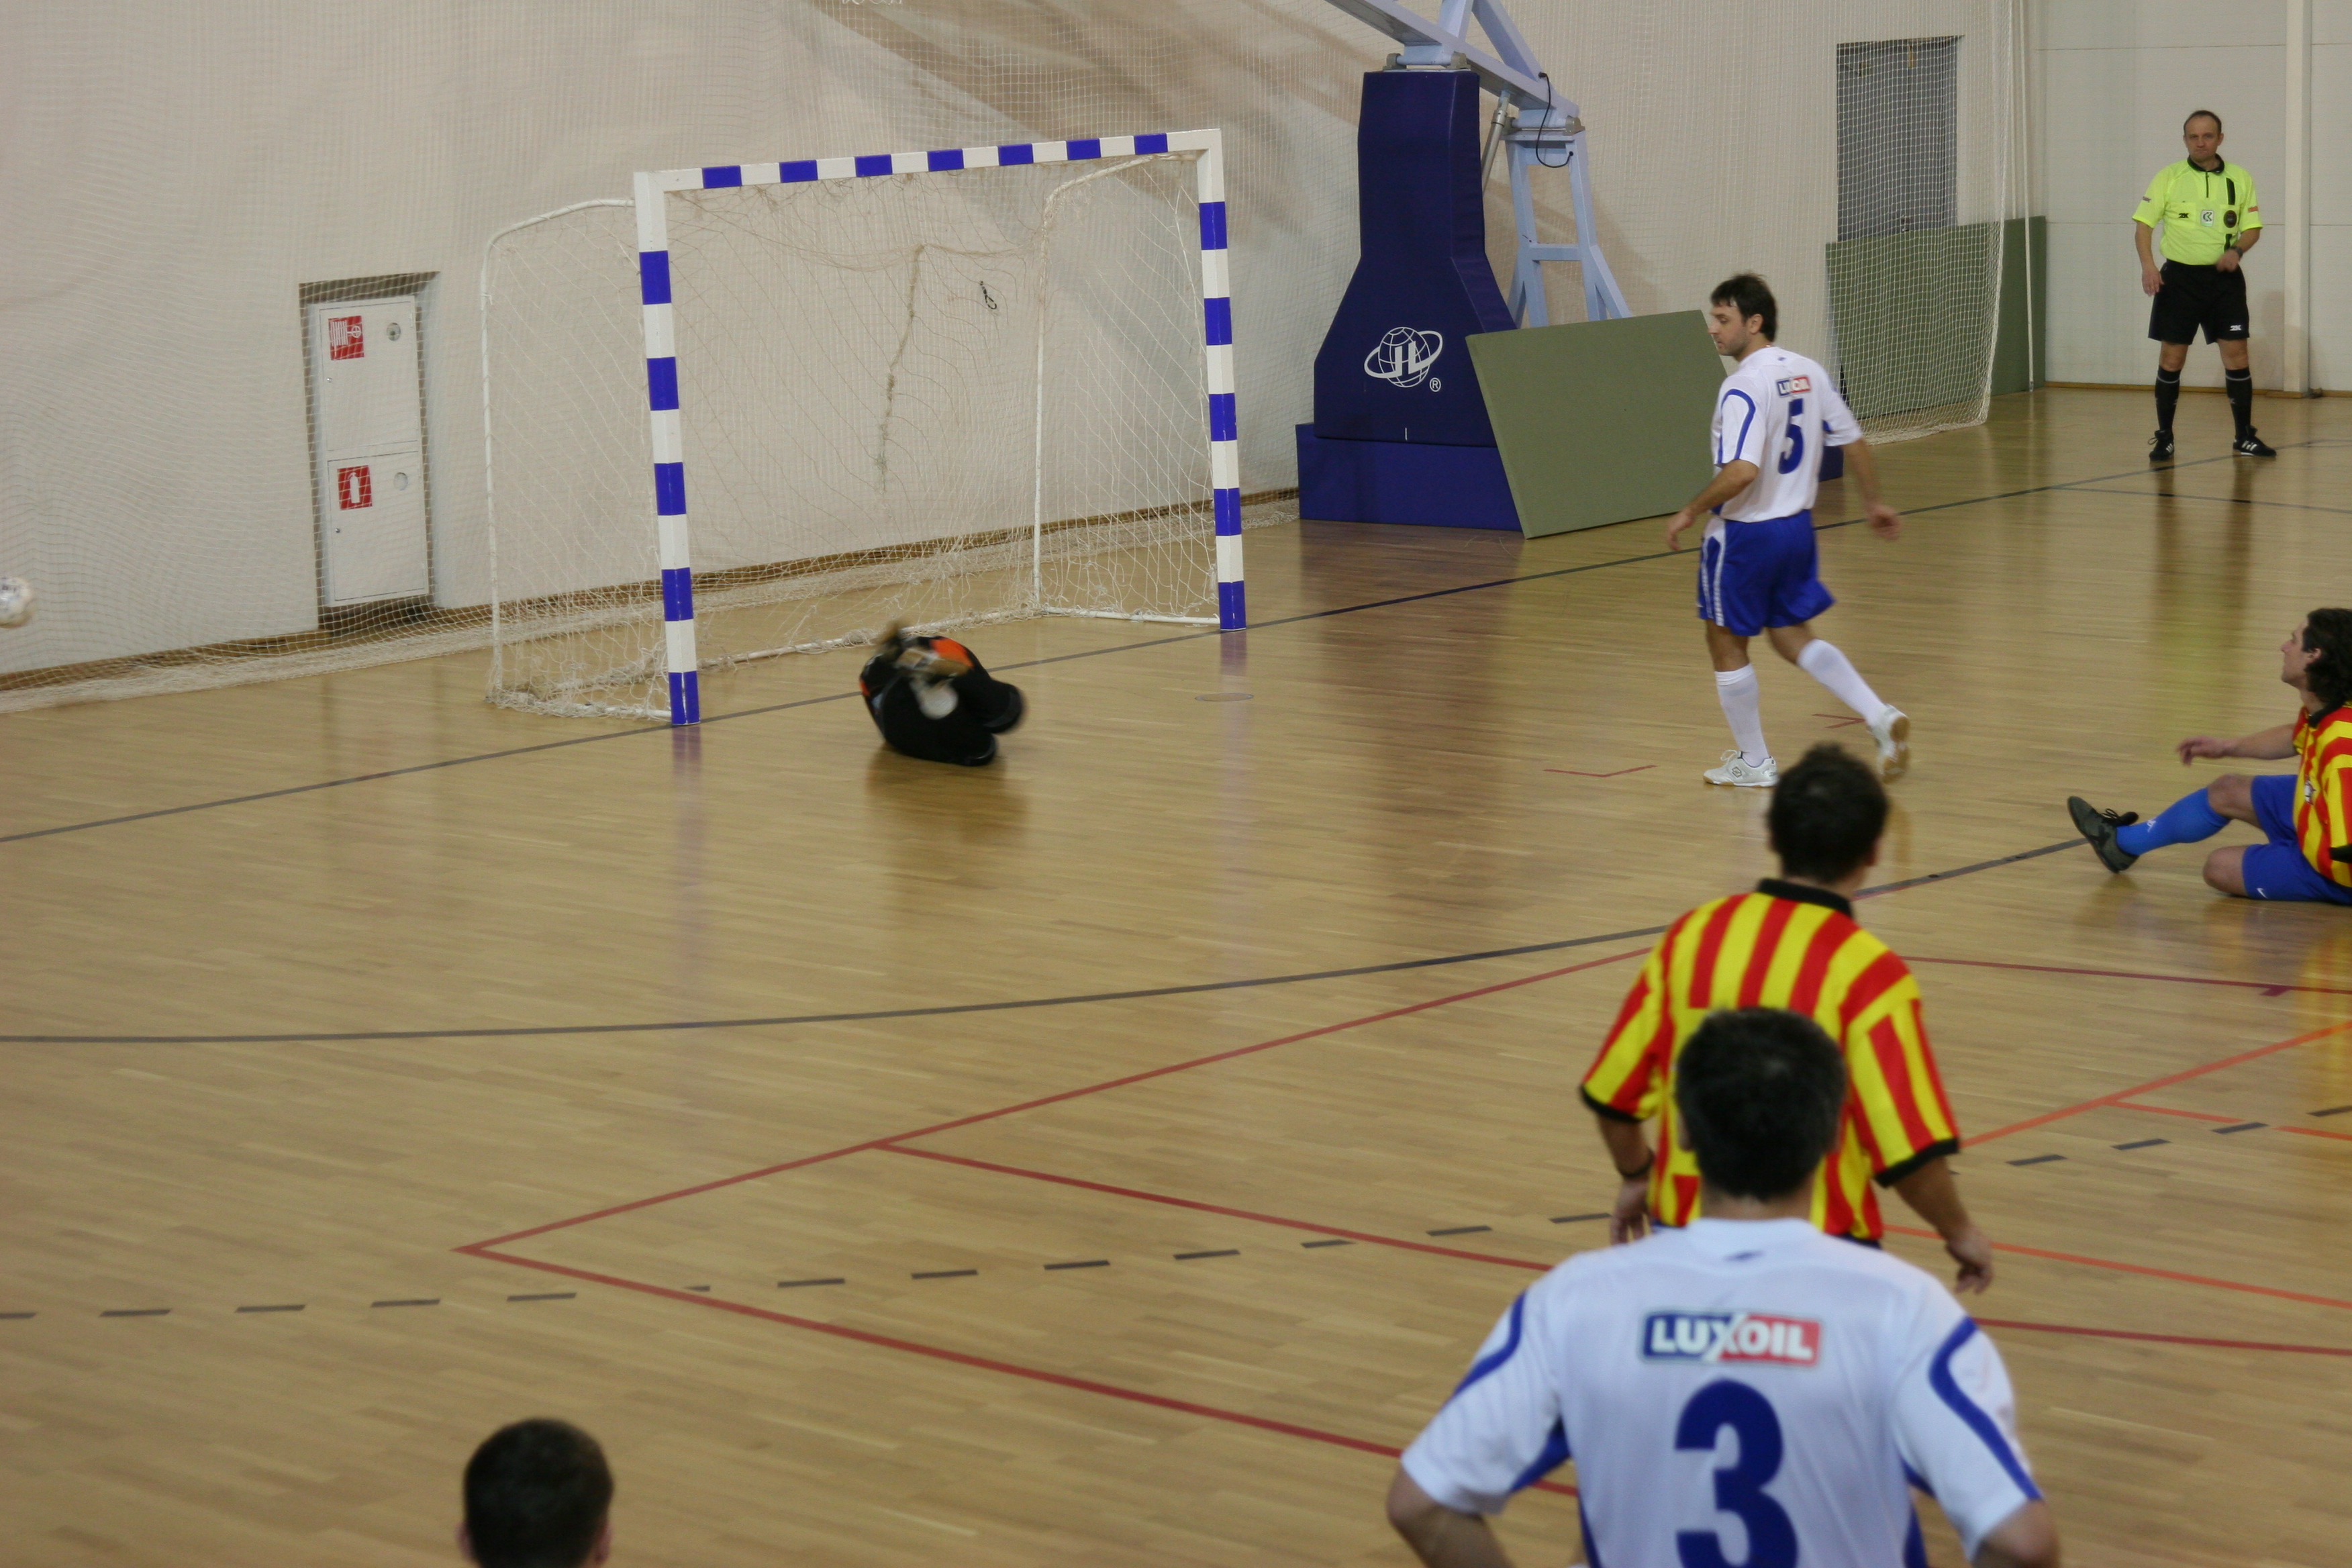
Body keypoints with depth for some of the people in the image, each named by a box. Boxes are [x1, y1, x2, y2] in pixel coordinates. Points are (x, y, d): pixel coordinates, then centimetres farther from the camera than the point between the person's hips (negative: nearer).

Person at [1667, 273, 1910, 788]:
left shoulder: (1743, 388, -21)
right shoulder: (1807, 372, 4)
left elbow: (1741, 472, -31)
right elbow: (1855, 443, 9)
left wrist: (1690, 513, -18)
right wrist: (1875, 502, 22)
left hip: (1745, 533, -8)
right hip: (1797, 525, 8)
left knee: (1727, 643, 10)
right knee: (1792, 635, 21)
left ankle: (1754, 763, 18)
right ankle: (1880, 717, 7)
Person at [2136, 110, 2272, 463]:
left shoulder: (2240, 178, 6)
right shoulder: (2168, 178, 1)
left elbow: (2253, 227, 8)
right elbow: (2143, 222, -2)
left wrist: (2236, 250, -13)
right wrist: (2147, 265, -16)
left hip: (2225, 278, 1)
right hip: (2179, 277, -1)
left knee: (2236, 355, -3)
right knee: (2171, 358, -1)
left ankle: (2245, 437, 7)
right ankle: (2163, 437, 9)